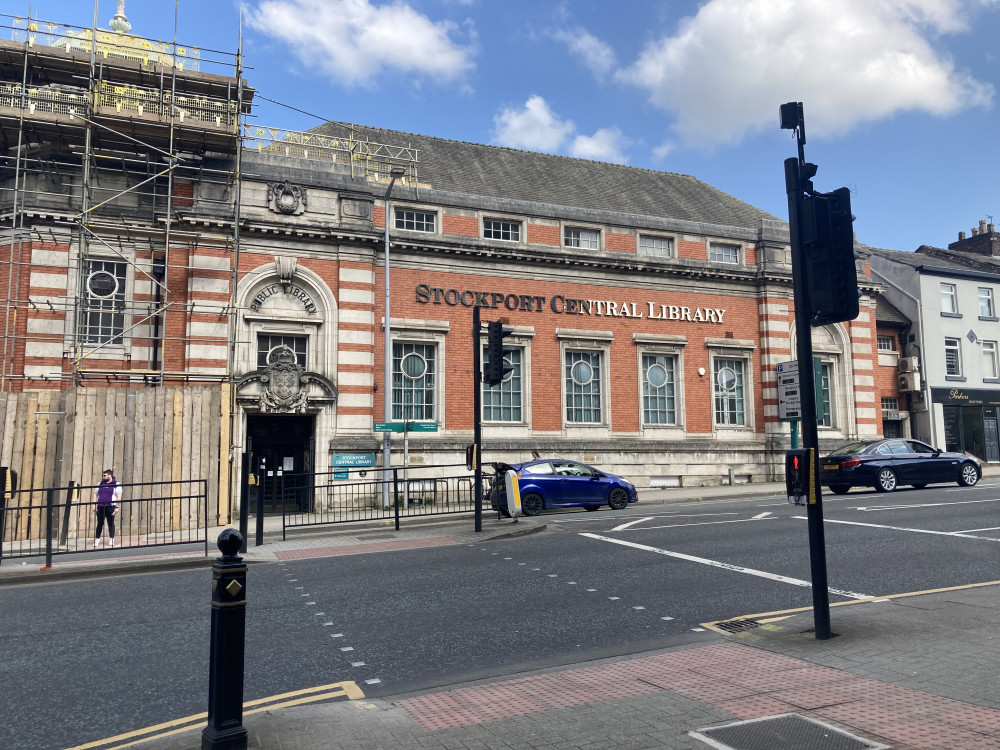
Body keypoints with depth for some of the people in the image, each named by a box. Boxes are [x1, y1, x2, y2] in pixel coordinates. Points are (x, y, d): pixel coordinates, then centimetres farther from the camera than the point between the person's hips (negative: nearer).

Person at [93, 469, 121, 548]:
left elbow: (119, 496, -3)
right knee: (99, 523, 5)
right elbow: (95, 494, 17)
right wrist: (94, 505, 6)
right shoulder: (100, 484, 14)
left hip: (110, 507, -4)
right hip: (100, 507, 4)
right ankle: (97, 540, 13)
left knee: (111, 523, 0)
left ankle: (112, 540, 5)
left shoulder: (116, 484, 1)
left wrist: (117, 507, -10)